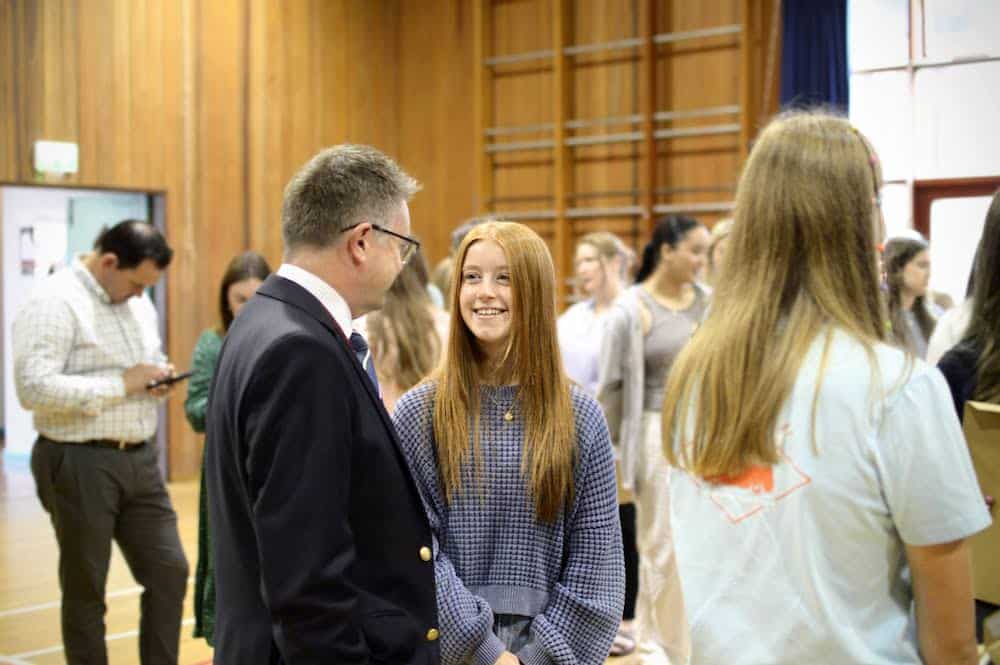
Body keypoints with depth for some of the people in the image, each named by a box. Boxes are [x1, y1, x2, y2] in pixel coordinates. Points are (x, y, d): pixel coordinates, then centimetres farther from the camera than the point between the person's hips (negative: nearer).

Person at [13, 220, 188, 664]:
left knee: (169, 572, 7)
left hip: (139, 459, 7)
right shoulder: (56, 302, -14)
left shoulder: (138, 301, 10)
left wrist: (157, 376, 1)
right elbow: (33, 388, -23)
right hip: (80, 464, -7)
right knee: (85, 591, 6)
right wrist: (121, 384, -21)